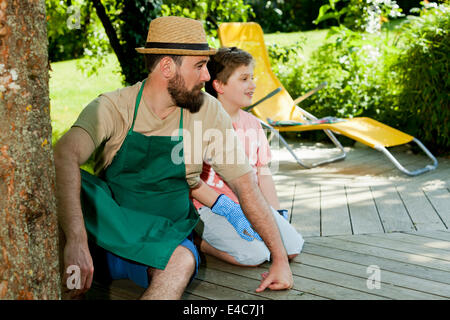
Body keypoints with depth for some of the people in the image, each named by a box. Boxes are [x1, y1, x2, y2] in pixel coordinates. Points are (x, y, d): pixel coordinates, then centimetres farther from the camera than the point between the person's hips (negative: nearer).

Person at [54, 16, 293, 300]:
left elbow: (247, 186, -4)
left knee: (182, 263, -35)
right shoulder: (113, 107, -15)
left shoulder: (209, 112, -8)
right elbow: (64, 156, -34)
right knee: (64, 181, -30)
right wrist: (76, 240, -50)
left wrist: (280, 259, -4)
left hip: (165, 237, 1)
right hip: (107, 223, -1)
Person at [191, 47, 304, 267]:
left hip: (252, 205, 7)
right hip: (211, 208, -7)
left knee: (293, 247, -6)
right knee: (255, 255, -24)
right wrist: (230, 210, -22)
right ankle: (201, 242, 0)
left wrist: (278, 214, 5)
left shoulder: (253, 123, 11)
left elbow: (263, 172, 14)